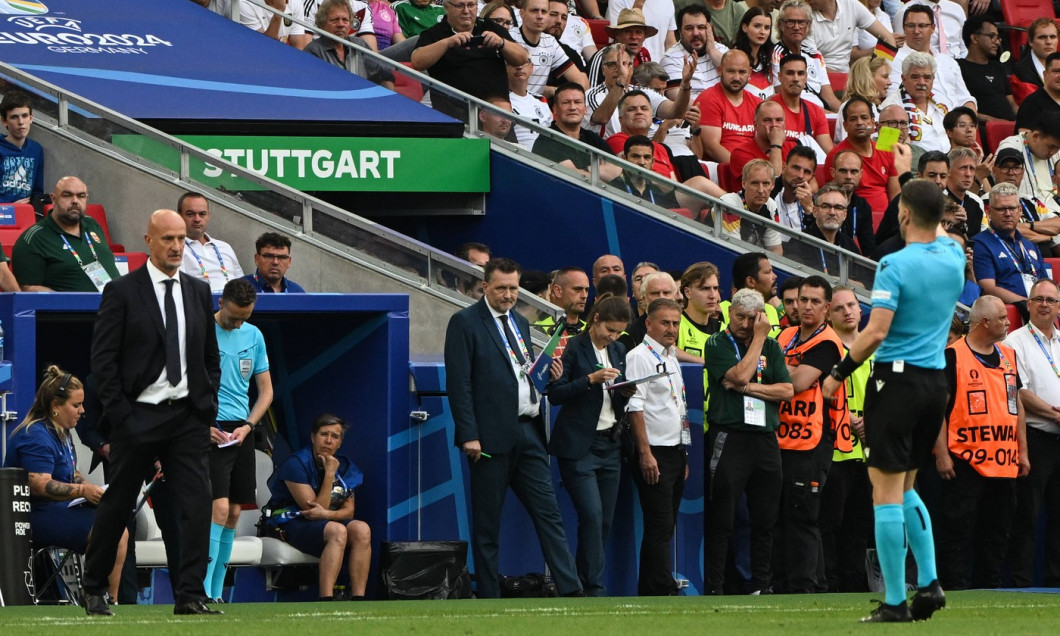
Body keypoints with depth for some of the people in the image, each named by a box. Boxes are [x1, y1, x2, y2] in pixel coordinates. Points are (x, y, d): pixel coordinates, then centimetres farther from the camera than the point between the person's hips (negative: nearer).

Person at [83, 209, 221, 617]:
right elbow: (103, 358, -5)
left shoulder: (199, 292, 11)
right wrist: (120, 413, -10)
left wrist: (208, 406, 7)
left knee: (198, 502, -10)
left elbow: (211, 356, 18)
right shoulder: (122, 292, -3)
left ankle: (190, 595, -9)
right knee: (117, 506, 6)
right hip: (139, 415, -3)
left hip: (188, 417, 3)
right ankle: (94, 589, 21)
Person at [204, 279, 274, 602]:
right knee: (219, 507, -17)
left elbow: (265, 390, 15)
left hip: (240, 433, 6)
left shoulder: (254, 336, 10)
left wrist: (247, 426, -1)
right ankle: (203, 591, -19)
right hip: (210, 430, -6)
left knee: (233, 514, 6)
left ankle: (216, 595, 12)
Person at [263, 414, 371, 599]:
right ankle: (326, 600, -44)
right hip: (290, 523, -6)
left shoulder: (344, 467, 7)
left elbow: (349, 510, 3)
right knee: (337, 531, -34)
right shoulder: (296, 464, -13)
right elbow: (315, 508, -17)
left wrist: (326, 514, -20)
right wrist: (329, 474, -20)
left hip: (327, 522, 6)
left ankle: (358, 599, -29)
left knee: (362, 529, -23)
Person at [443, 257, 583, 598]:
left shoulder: (520, 323, 18)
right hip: (491, 436, -6)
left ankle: (572, 591, -4)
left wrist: (549, 376, 4)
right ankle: (489, 599, 5)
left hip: (528, 432, 6)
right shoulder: (465, 323, -4)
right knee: (487, 523, 1)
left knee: (548, 512, 0)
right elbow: (458, 382, -9)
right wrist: (469, 435, -16)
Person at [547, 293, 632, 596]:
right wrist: (591, 380, -20)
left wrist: (625, 392, -3)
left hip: (610, 444, 7)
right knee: (592, 514, -15)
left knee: (605, 521, 3)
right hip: (579, 447, -7)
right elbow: (555, 394, -11)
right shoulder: (573, 348, -6)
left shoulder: (618, 351, 14)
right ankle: (594, 589, -11)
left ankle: (582, 582, 13)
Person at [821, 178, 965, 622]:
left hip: (897, 379, -7)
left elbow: (876, 332, -19)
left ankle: (895, 602, -4)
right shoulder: (953, 259, 4)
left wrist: (838, 374, -9)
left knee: (887, 492, -3)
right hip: (936, 381, 7)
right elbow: (941, 234, 31)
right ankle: (929, 582, 8)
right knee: (906, 488, 19)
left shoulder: (895, 265, -14)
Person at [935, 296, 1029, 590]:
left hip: (1004, 463, 7)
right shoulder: (953, 356, -6)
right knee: (958, 532, -6)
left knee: (997, 533, 10)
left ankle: (989, 589, 17)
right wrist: (941, 453, -14)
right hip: (964, 462, -7)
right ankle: (955, 590, -4)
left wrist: (1022, 452, 16)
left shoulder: (1008, 356, 16)